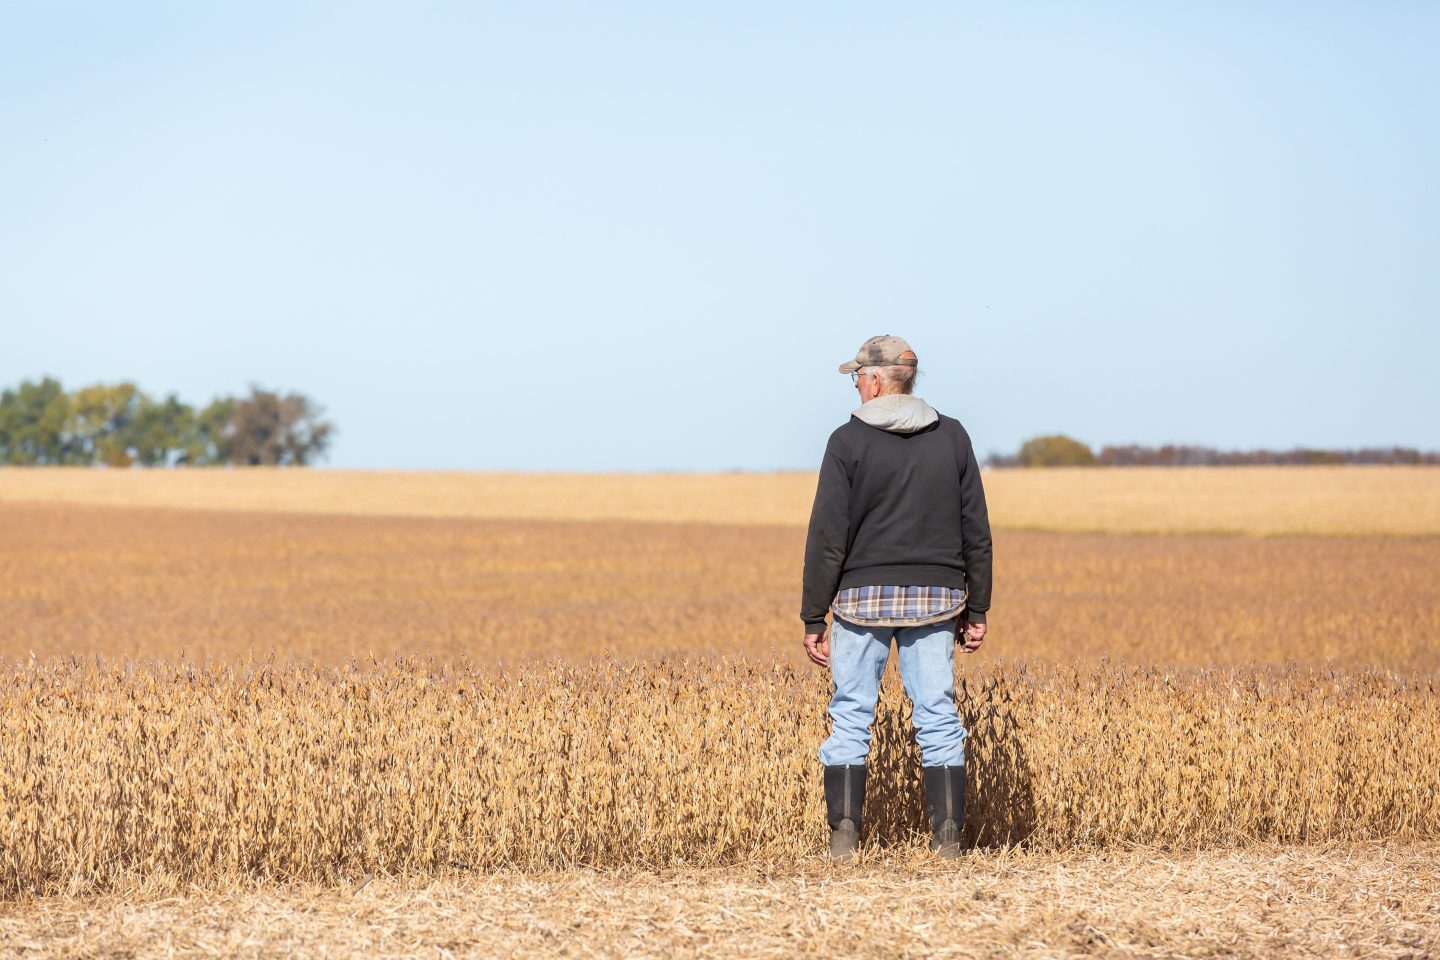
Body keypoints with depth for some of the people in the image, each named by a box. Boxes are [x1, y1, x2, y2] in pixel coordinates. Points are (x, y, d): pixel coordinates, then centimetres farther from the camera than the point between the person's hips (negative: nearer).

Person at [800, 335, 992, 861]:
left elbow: (827, 537, -7)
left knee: (851, 715, 3)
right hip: (935, 597, 3)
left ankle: (844, 833, -4)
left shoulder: (849, 441, -6)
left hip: (865, 597, -3)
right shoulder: (952, 437, 5)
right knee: (938, 715, 7)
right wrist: (976, 609, 14)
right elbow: (977, 531, 7)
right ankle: (947, 833, 4)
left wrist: (814, 618, -2)